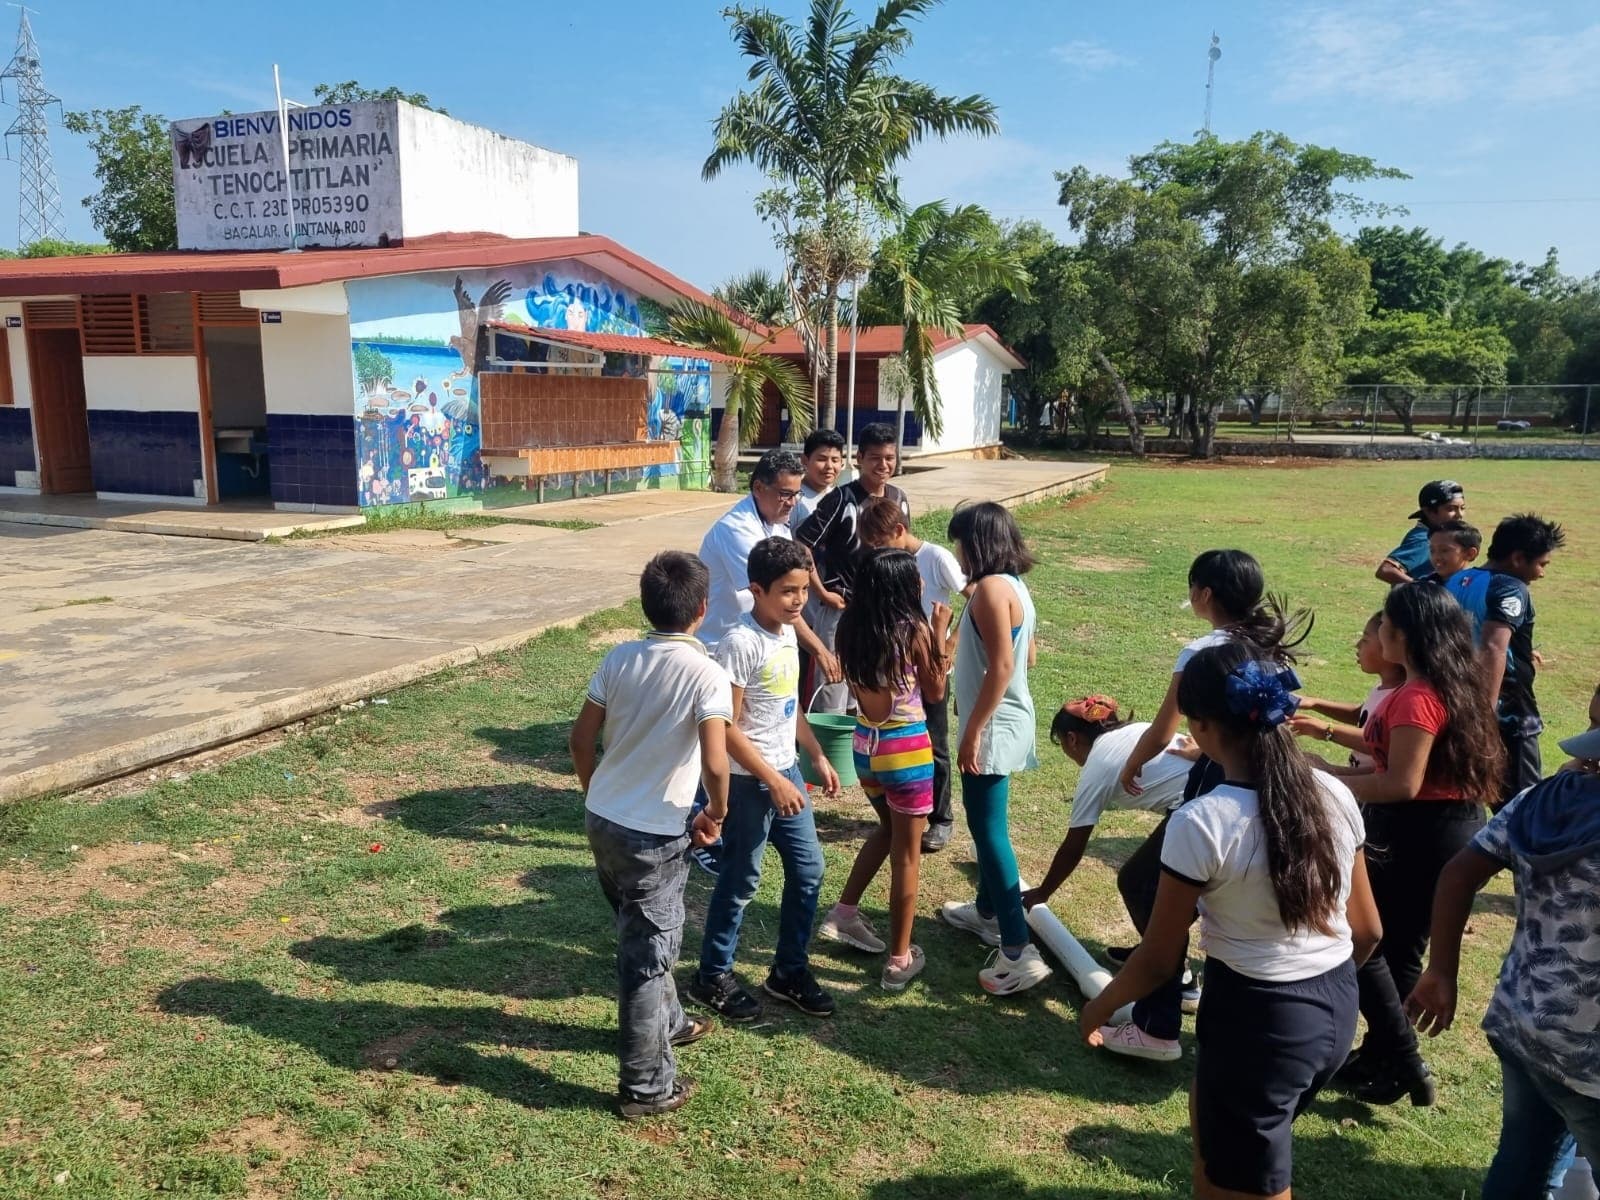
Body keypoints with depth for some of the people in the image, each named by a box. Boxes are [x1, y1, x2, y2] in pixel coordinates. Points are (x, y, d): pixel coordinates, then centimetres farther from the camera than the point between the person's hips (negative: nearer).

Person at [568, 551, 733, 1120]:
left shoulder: (619, 659, -1)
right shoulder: (706, 674, -18)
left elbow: (580, 740, 4)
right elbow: (715, 763, -26)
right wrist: (716, 814, -7)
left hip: (601, 821, 6)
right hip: (653, 836, -6)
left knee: (643, 938, 26)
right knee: (648, 954, 7)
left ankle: (668, 1022, 48)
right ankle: (645, 1086, 20)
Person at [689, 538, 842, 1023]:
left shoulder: (787, 632, 4)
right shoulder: (740, 643, -22)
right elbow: (726, 728, -21)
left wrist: (818, 757, 15)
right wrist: (773, 781, -20)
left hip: (787, 771, 8)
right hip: (749, 781, -8)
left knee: (808, 870, 13)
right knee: (741, 881, 6)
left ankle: (790, 970, 30)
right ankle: (713, 976, 25)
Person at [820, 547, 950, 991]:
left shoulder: (850, 627, -4)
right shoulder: (914, 629, -18)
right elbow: (935, 692, -5)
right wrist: (940, 636, -2)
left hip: (865, 744, 6)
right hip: (906, 748, -6)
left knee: (888, 829, 29)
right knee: (906, 853, 7)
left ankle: (844, 915, 31)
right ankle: (899, 959, 17)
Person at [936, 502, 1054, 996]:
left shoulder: (990, 588, -19)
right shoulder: (1013, 584, 11)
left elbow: (1002, 666, -25)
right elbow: (1026, 655, 18)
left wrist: (972, 732, -21)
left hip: (993, 727, -10)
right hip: (1005, 722, 10)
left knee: (990, 830, -7)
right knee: (985, 824, 22)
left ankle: (1018, 951, -6)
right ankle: (987, 911, 38)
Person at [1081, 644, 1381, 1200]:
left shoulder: (1202, 822, -23)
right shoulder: (1335, 795, -5)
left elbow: (1158, 961, -14)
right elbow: (1367, 931, 6)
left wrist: (1099, 1007, 5)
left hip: (1257, 1016, -6)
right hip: (1337, 1008, 6)